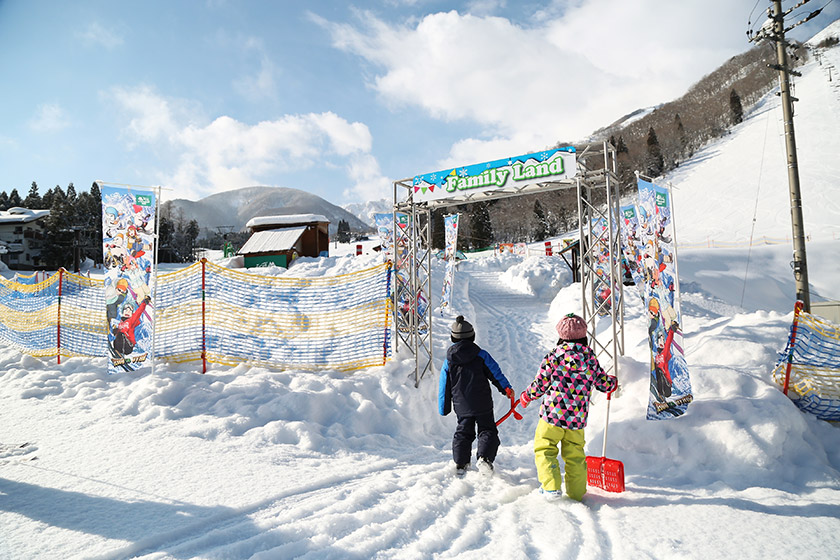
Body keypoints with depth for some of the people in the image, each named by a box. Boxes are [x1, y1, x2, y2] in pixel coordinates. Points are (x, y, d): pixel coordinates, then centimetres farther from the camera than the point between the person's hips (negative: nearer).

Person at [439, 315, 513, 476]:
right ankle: (484, 458, -13)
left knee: (463, 433, 17)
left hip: (462, 407, 2)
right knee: (488, 431, 9)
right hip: (483, 405, -2)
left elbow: (444, 387, 5)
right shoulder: (481, 355, -6)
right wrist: (507, 389, 6)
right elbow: (496, 374, -5)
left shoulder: (448, 362, 0)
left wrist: (444, 409, 13)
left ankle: (461, 464, 14)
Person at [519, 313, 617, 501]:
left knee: (544, 448, 8)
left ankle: (551, 486, -2)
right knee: (575, 454, 17)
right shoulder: (590, 357, 3)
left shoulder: (554, 355, -9)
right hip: (578, 417, 4)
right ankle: (576, 492, 24)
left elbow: (541, 383, -6)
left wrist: (526, 396, 13)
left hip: (553, 413, -4)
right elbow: (603, 383, 14)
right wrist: (613, 382, 38)